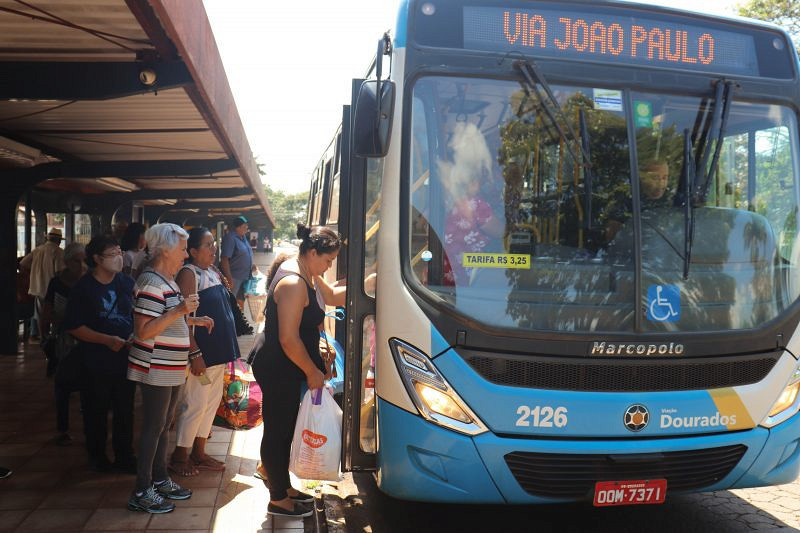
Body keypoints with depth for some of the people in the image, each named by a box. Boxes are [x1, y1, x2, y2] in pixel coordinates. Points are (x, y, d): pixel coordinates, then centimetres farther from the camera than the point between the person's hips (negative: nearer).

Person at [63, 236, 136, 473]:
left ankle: (124, 456, 24)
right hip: (96, 362, -3)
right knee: (96, 411, 9)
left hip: (125, 358, 3)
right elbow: (73, 327, -9)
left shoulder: (127, 283, 3)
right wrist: (107, 340, -17)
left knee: (125, 409, 10)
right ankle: (97, 456, 27)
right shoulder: (83, 288, -7)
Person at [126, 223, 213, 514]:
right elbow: (143, 332, -25)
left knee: (164, 425, 17)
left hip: (171, 369, 10)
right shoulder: (151, 283, -19)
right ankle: (141, 492, 9)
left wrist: (194, 320, 13)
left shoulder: (168, 281, 12)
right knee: (154, 427, -2)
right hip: (156, 369, -10)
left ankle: (160, 479, 30)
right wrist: (180, 311, -30)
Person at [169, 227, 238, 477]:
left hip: (218, 351, 9)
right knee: (195, 404, -1)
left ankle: (199, 453, 28)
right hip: (201, 351, -9)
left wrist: (228, 349, 18)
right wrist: (195, 353, -23)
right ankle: (179, 456, 15)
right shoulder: (188, 274, -14)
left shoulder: (214, 273, 11)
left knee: (212, 402, 15)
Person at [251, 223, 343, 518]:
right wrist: (313, 372, -16)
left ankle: (283, 486, 35)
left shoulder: (307, 276, 8)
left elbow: (332, 296, 21)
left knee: (286, 430, 20)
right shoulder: (293, 283, -25)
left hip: (288, 371, 10)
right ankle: (278, 500, 18)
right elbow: (289, 340, -27)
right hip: (278, 372, -10)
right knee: (277, 432, 4)